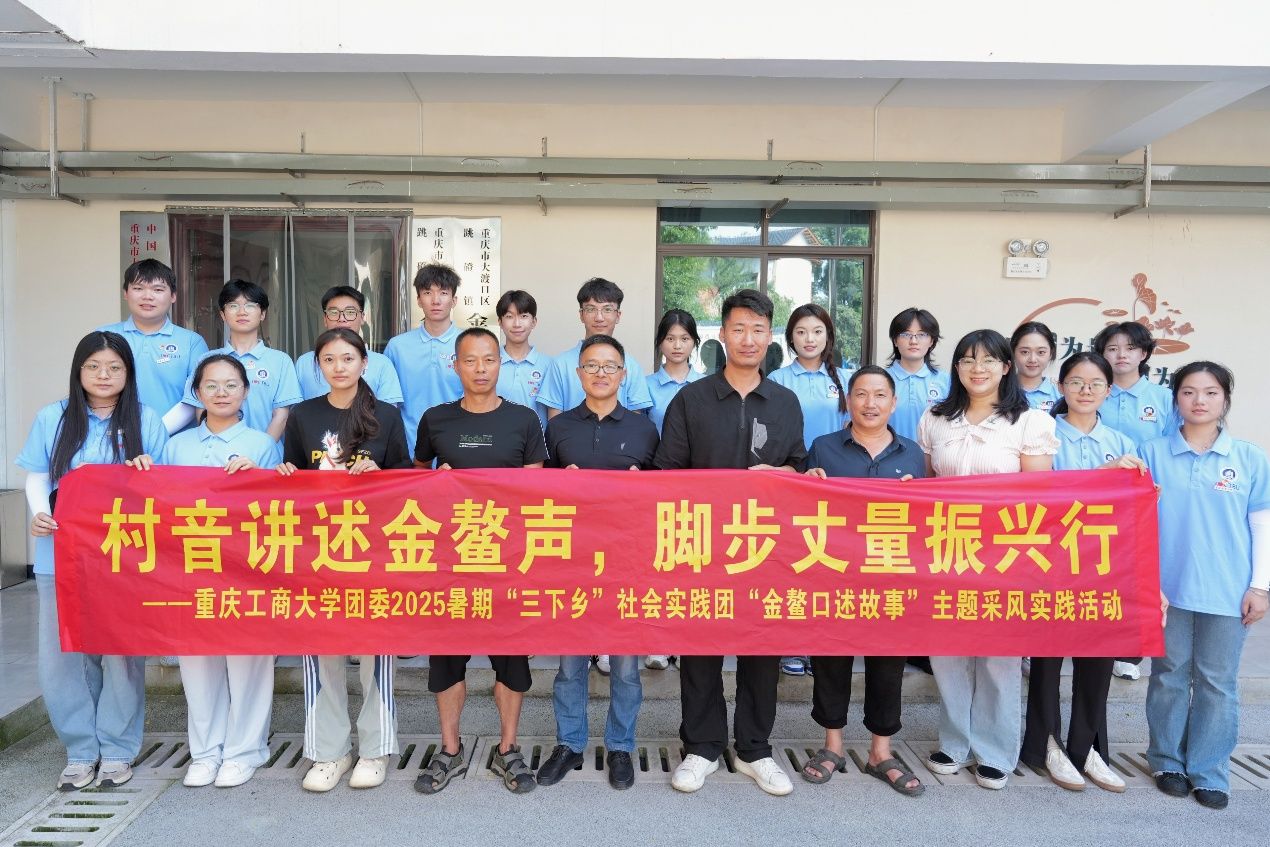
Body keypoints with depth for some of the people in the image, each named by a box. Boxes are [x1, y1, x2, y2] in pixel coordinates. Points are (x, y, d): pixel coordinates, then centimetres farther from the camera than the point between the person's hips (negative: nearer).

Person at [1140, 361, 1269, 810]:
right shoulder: (1152, 452, 0)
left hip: (1227, 591, 0)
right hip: (1167, 586, 0)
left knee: (1218, 682, 9)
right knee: (1169, 676, 10)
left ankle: (1209, 771, 22)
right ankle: (1168, 761, 25)